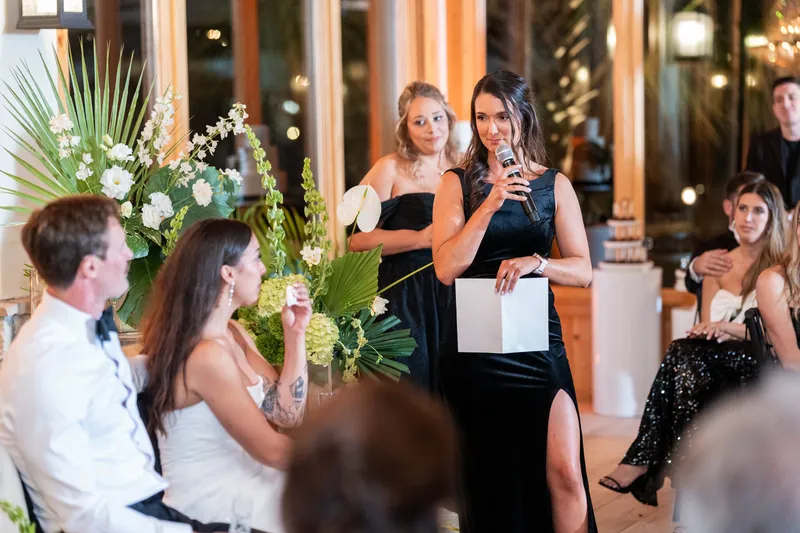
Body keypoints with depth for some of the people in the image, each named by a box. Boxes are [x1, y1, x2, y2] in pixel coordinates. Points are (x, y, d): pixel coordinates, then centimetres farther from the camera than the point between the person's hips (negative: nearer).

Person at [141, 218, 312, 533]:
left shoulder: (233, 334, 8)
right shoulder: (206, 355, -22)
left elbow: (286, 413, 6)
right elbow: (270, 450, -19)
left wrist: (295, 334, 1)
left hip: (242, 480, 8)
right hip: (212, 505, -8)